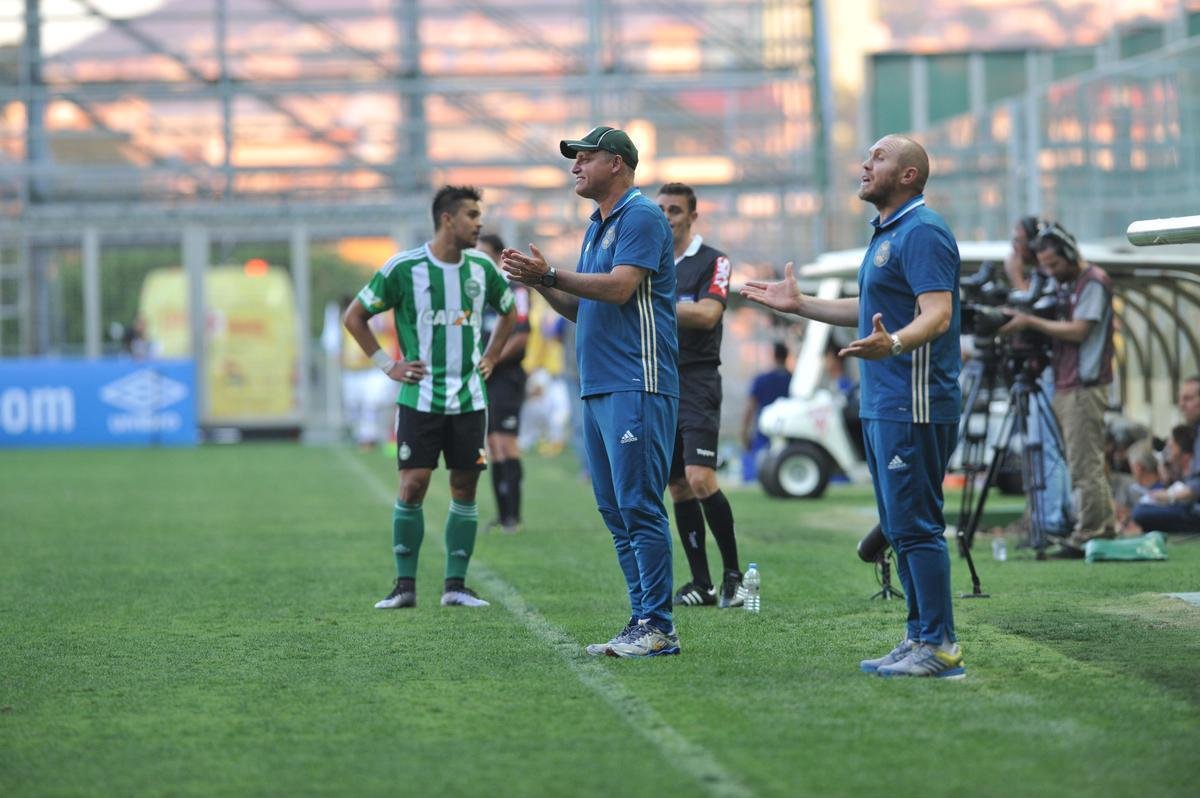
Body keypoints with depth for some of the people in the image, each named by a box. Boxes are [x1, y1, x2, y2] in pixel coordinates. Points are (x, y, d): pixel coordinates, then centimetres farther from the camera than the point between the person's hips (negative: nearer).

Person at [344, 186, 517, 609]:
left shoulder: (482, 268, 5)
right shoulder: (404, 268, -8)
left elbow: (509, 312, 24)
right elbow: (354, 316, 1)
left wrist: (489, 357, 13)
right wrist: (387, 364, -3)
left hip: (469, 398, 4)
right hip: (420, 398, -4)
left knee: (465, 488, 3)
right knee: (412, 485, -7)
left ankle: (455, 585, 9)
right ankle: (405, 585, 1)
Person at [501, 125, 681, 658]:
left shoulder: (642, 217, -8)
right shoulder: (595, 228, 21)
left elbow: (620, 288, -19)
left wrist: (550, 275, -14)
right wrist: (540, 284, 7)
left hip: (636, 387, -10)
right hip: (596, 388, 10)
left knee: (639, 506, -11)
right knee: (616, 511, 9)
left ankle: (659, 628, -9)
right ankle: (642, 621, 13)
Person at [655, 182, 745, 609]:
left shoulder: (712, 261, -4)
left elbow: (707, 314, -18)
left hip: (697, 380, -6)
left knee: (700, 479, -16)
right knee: (677, 487, 5)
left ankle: (733, 575, -5)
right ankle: (701, 583, 9)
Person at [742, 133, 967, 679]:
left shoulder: (923, 232, -13)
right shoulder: (887, 233, 20)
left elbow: (937, 313, -24)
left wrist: (892, 343, -43)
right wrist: (799, 305, 33)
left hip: (913, 405, -11)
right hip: (881, 406, 11)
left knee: (916, 525, -10)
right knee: (901, 529, 13)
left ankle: (939, 645, -8)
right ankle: (920, 636, 18)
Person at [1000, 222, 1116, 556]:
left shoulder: (1094, 282, -8)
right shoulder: (1065, 285, 20)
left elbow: (1078, 331, -15)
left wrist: (1030, 322, -14)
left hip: (1084, 387, -9)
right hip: (1064, 388, 9)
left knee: (1085, 465, -9)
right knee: (1087, 465, 9)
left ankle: (1087, 537, -9)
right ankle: (1105, 530, 13)